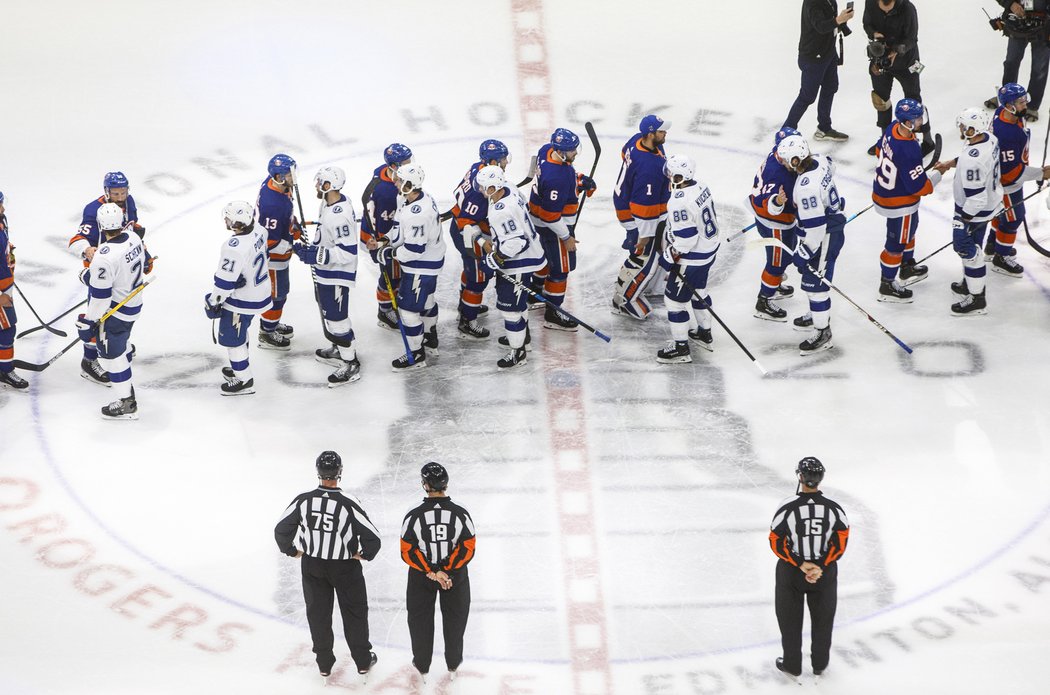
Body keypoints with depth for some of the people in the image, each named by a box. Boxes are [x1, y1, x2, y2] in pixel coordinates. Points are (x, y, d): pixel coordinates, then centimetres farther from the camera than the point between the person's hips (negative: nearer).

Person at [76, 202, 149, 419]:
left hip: (114, 311, -8)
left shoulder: (104, 257, -32)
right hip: (134, 303, 8)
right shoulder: (134, 238, -8)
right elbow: (144, 262, 12)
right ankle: (125, 383, 50)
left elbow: (99, 295, -27)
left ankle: (127, 404, 13)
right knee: (122, 342, 30)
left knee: (111, 353, 5)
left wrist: (88, 322, -15)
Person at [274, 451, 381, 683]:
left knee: (318, 612, 19)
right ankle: (363, 661, 30)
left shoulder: (303, 500, -18)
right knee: (355, 612, 17)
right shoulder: (348, 503, -25)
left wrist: (293, 550, 8)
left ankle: (324, 663, 29)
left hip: (312, 566, 2)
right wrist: (364, 554, -2)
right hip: (345, 566, -2)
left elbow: (281, 530, -10)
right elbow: (373, 538, -23)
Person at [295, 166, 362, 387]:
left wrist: (317, 255, -33)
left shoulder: (340, 215, -31)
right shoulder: (329, 203, 1)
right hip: (325, 272, 11)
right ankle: (339, 349, 43)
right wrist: (310, 248, 13)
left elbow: (347, 252, -32)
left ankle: (351, 365, 8)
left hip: (336, 276, -11)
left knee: (336, 317, -3)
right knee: (328, 312, 25)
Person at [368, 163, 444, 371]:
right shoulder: (421, 198, 0)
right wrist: (383, 242, -1)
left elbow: (414, 249, -31)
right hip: (430, 261, 11)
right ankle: (430, 342, 46)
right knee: (426, 302, 27)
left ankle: (416, 355, 12)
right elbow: (401, 232, 10)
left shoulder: (417, 213, -33)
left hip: (421, 266, -11)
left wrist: (390, 254, -19)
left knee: (408, 308, -1)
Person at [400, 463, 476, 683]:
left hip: (421, 576, -1)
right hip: (456, 574, 1)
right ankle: (453, 664, 35)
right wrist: (447, 571, -13)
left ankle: (422, 665, 31)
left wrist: (431, 572, -15)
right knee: (454, 617, 21)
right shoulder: (461, 514, -18)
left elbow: (408, 553, -18)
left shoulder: (414, 516, -21)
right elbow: (467, 549, -16)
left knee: (420, 618, 19)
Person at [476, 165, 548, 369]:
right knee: (517, 299, 27)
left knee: (509, 304, -1)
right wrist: (494, 243, 19)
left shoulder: (502, 211, -32)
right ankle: (522, 337, 46)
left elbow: (516, 242, -32)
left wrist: (495, 258, -20)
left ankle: (518, 352, 9)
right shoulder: (511, 191, -3)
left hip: (519, 263, -11)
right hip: (529, 252, 11)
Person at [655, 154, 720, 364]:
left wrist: (672, 254, -12)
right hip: (710, 250, 10)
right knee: (698, 290, 28)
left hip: (692, 258, -10)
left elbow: (685, 238, -28)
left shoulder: (679, 202, -29)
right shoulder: (701, 188, 0)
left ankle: (680, 347, 9)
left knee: (675, 298, 2)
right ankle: (704, 334, 43)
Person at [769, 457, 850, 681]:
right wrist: (821, 566, -12)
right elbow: (840, 542, -12)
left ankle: (792, 664, 28)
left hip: (791, 572, -2)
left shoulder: (788, 507, -21)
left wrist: (800, 564, -12)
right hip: (825, 574, 2)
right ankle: (820, 663, 34)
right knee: (823, 618, 21)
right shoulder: (834, 509, -15)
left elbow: (777, 543, -17)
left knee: (790, 619, 17)